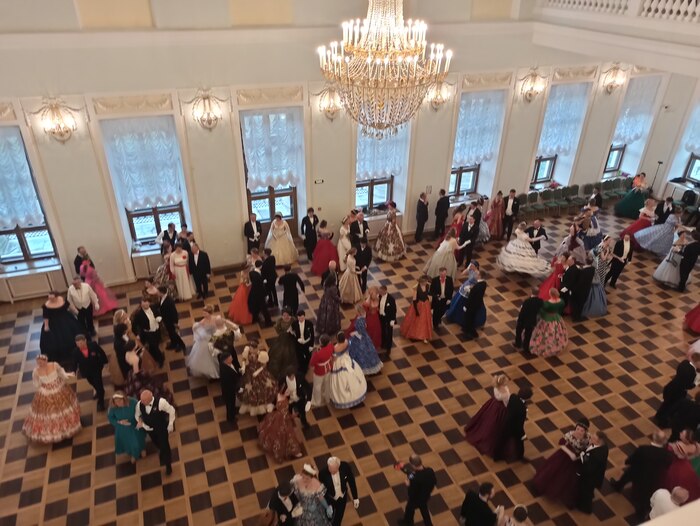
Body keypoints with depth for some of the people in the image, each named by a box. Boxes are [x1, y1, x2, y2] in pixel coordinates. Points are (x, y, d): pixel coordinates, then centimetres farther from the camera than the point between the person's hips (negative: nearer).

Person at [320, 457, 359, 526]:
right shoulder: (323, 473, -35)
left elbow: (351, 481, -12)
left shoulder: (345, 466, -30)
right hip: (330, 499, -2)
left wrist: (355, 498, -4)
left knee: (339, 517, 27)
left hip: (342, 497, 2)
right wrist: (328, 504, -15)